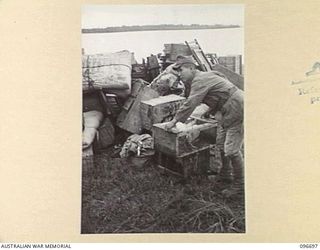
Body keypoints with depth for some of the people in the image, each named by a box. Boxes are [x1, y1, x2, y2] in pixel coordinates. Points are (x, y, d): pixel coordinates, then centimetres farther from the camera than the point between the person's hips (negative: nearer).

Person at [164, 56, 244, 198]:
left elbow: (190, 103, -25)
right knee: (221, 143, 21)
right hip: (226, 111, 11)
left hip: (237, 110, -11)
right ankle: (224, 173, 40)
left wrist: (175, 121, -18)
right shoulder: (195, 81, 12)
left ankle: (239, 184, 3)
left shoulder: (200, 80, -21)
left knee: (232, 149, -9)